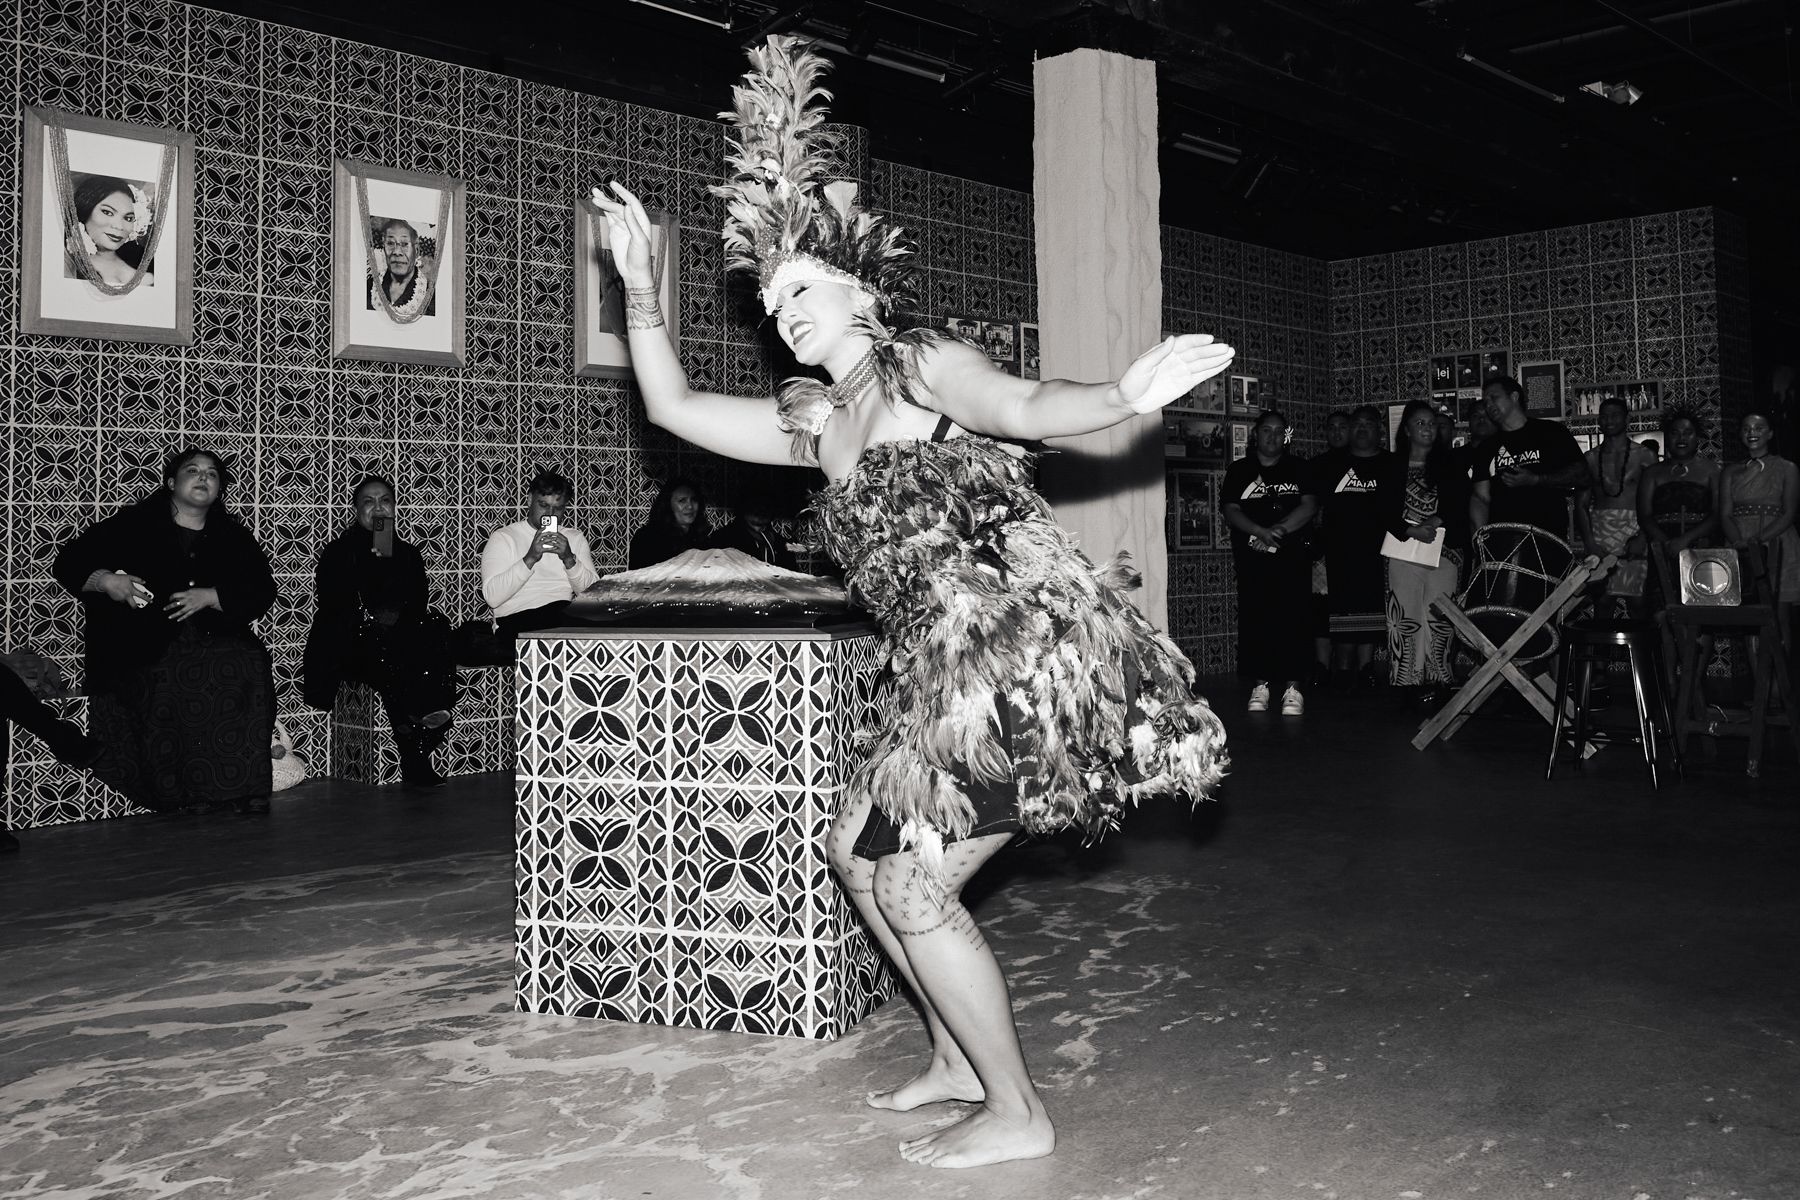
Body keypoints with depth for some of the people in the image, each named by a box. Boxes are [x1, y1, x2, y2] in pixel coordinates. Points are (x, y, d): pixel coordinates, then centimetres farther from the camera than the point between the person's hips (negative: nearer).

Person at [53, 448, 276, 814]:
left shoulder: (232, 536, 17)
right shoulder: (135, 525, 12)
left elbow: (263, 591, 7)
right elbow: (70, 562, 11)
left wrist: (210, 597, -8)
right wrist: (106, 581, -9)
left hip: (218, 644, 1)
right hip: (147, 652, -1)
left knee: (251, 667, -31)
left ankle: (243, 797, -25)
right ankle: (183, 801, -23)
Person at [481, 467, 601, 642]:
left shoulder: (575, 538, 20)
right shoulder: (502, 537, 7)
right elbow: (492, 598, -8)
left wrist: (569, 559, -11)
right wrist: (530, 558, -15)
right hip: (519, 618, -4)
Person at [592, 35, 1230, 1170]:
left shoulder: (924, 363, -5)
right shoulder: (814, 424, 17)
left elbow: (1022, 406, -25)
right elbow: (673, 406, 20)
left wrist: (1125, 397, -44)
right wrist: (640, 283, 17)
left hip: (1019, 654, -9)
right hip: (944, 673, 9)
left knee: (913, 889, -6)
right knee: (859, 850, 18)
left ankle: (1018, 1111, 9)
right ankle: (958, 1057, 30)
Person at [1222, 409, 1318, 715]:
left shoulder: (1298, 469, 12)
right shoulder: (1238, 471, 10)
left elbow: (1309, 505, 0)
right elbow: (1231, 511, 0)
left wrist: (1281, 529, -15)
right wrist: (1263, 532, -15)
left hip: (1292, 556, 0)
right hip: (1252, 558, 1)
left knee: (1292, 619, -7)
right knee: (1254, 619, -2)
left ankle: (1293, 686, -6)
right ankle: (1259, 684, 4)